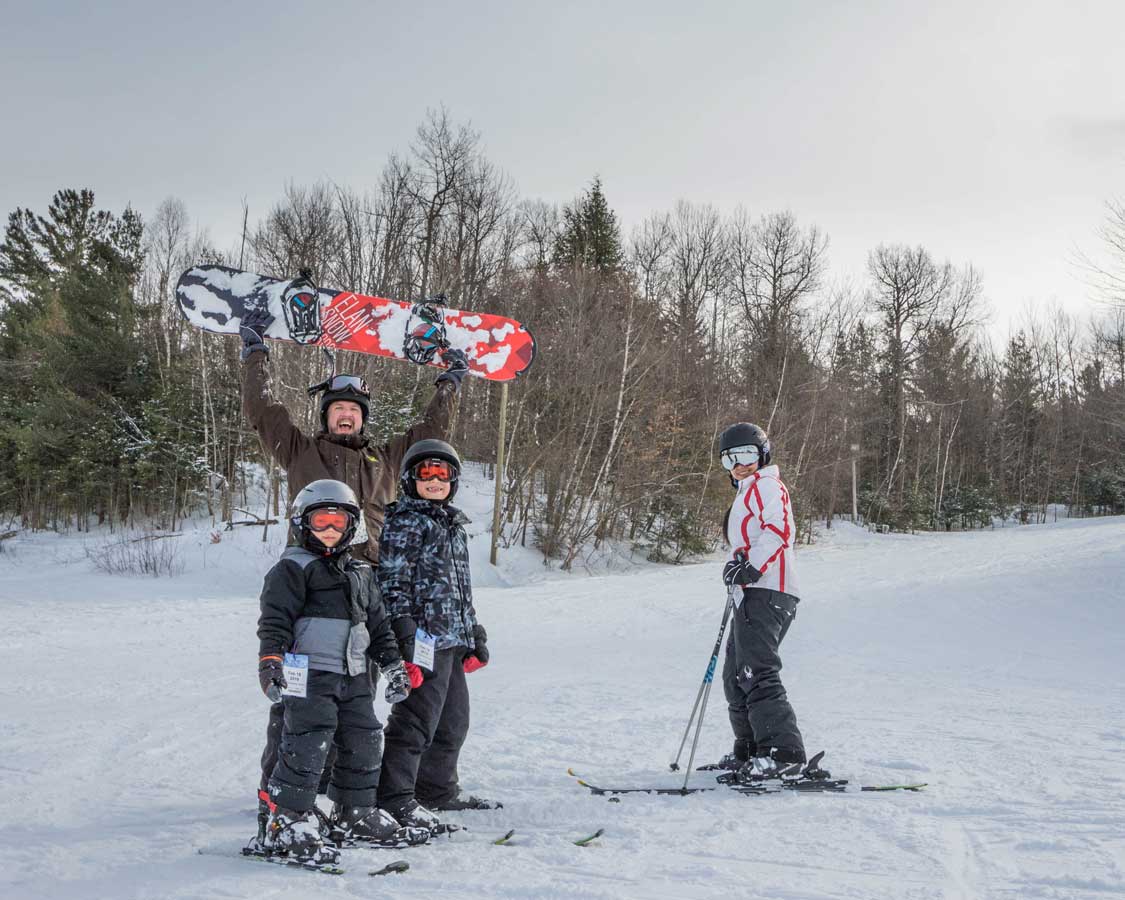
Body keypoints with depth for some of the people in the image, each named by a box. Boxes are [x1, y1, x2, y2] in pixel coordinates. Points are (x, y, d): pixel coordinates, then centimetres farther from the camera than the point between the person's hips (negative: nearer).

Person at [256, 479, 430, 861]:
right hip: (309, 674, -8)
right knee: (307, 746, -12)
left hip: (353, 677, 8)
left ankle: (354, 815, 25)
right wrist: (270, 662, -24)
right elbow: (275, 620, -13)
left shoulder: (359, 573, 19)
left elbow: (378, 622, 23)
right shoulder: (292, 569, -4)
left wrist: (393, 664, 18)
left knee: (363, 742, 12)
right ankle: (287, 822, -6)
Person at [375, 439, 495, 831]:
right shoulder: (405, 522, -6)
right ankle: (396, 796, -4)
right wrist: (402, 633, -20)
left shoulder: (453, 524, 21)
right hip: (424, 637, -9)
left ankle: (438, 789, 28)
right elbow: (392, 581, -13)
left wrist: (474, 636, 25)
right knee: (416, 719, -10)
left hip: (454, 640, 9)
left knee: (453, 719, 16)